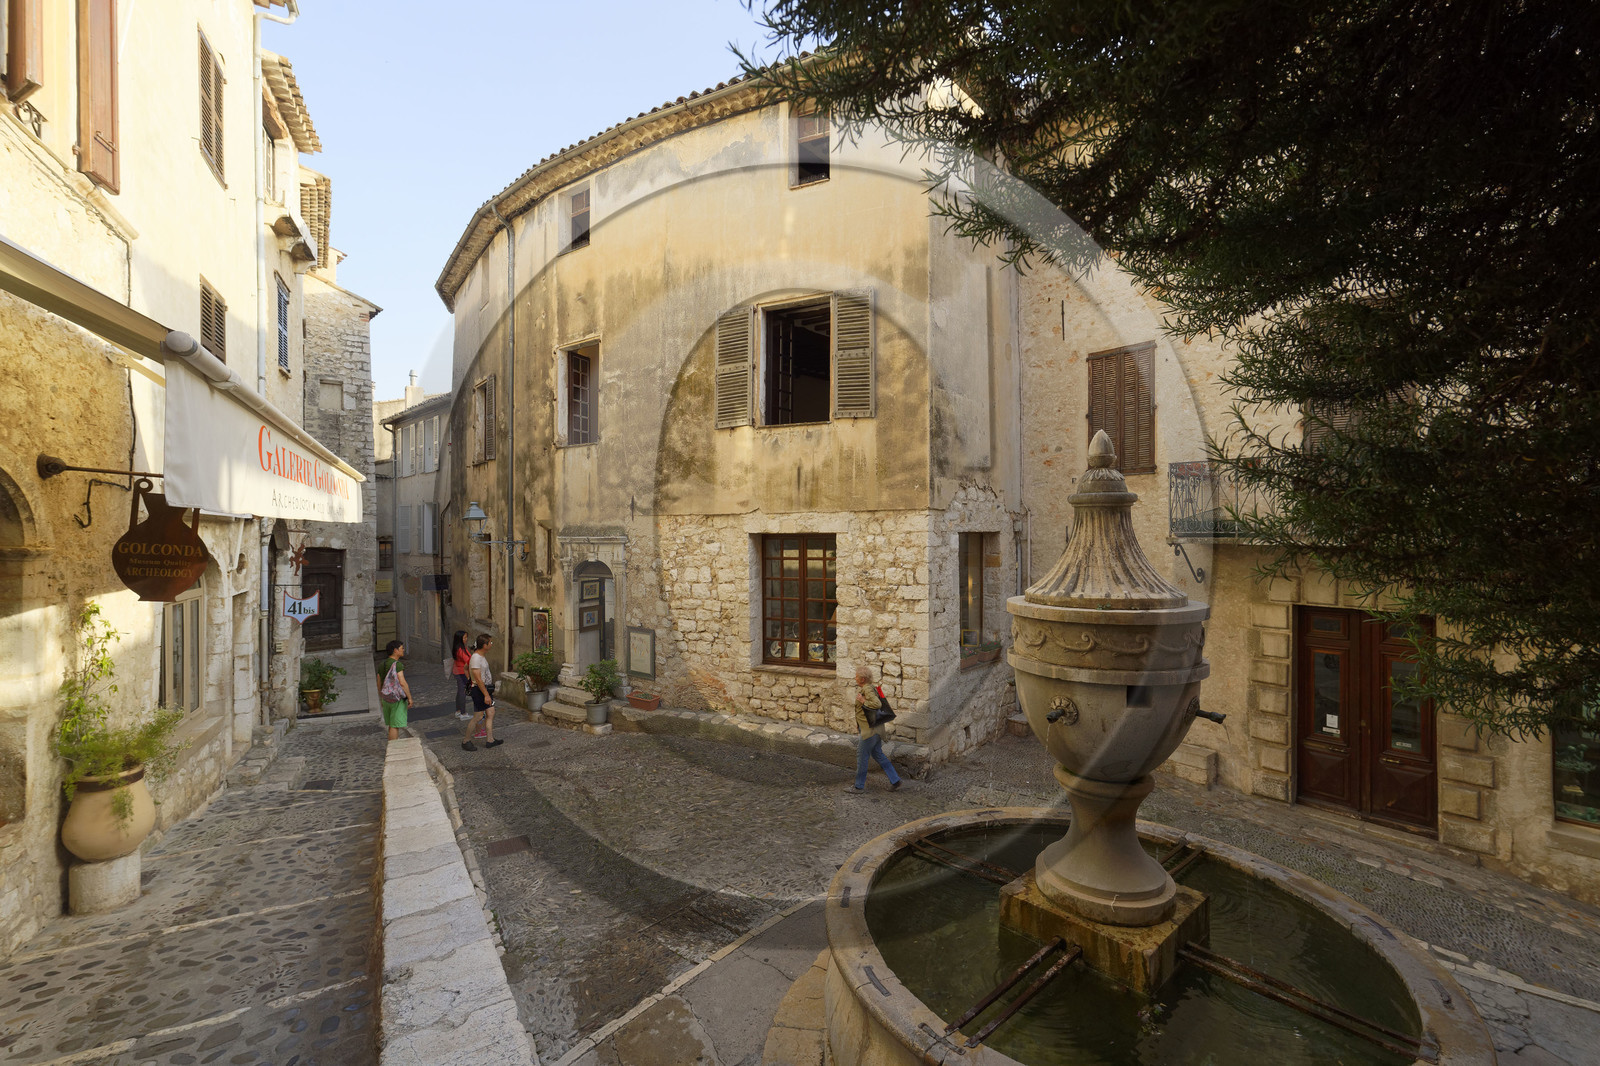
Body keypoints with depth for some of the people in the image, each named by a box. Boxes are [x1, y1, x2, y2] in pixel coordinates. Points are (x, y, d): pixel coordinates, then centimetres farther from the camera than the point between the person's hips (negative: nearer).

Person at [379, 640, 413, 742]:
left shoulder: (383, 664, 6)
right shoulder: (397, 664, -19)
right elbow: (402, 682, -24)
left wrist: (381, 699, 22)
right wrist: (410, 698, -16)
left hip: (386, 697, 8)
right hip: (397, 698, -8)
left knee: (392, 725, 17)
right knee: (395, 725, -1)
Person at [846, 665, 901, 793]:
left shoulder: (868, 689, -21)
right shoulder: (870, 687, 11)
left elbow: (877, 704, -35)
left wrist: (863, 701, -23)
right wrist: (859, 723, 24)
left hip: (870, 730, -10)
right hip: (876, 729, 10)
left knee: (862, 756, 3)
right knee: (878, 754, 18)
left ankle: (859, 786, 15)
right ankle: (895, 780, 22)